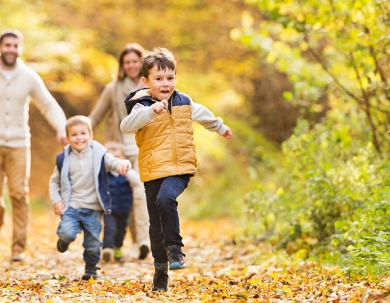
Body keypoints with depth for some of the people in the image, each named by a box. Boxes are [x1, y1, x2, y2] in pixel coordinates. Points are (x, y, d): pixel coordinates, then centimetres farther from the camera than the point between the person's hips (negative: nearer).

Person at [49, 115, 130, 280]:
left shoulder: (99, 155, -4)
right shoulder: (64, 159, 0)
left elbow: (114, 162, -15)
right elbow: (54, 181, 10)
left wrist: (123, 164, -39)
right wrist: (56, 201, -2)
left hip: (93, 209, 0)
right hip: (71, 207, 0)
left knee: (93, 244, 4)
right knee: (66, 233, -23)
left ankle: (91, 269, 30)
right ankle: (64, 240, 13)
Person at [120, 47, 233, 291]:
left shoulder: (184, 103, 7)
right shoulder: (142, 106, -6)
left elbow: (203, 114, 30)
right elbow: (126, 126, -27)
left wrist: (221, 128, 47)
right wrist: (151, 110, -41)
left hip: (180, 169, 0)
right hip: (153, 172, 0)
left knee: (166, 199, -31)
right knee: (156, 225, 7)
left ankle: (175, 248, -20)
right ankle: (161, 269, 23)